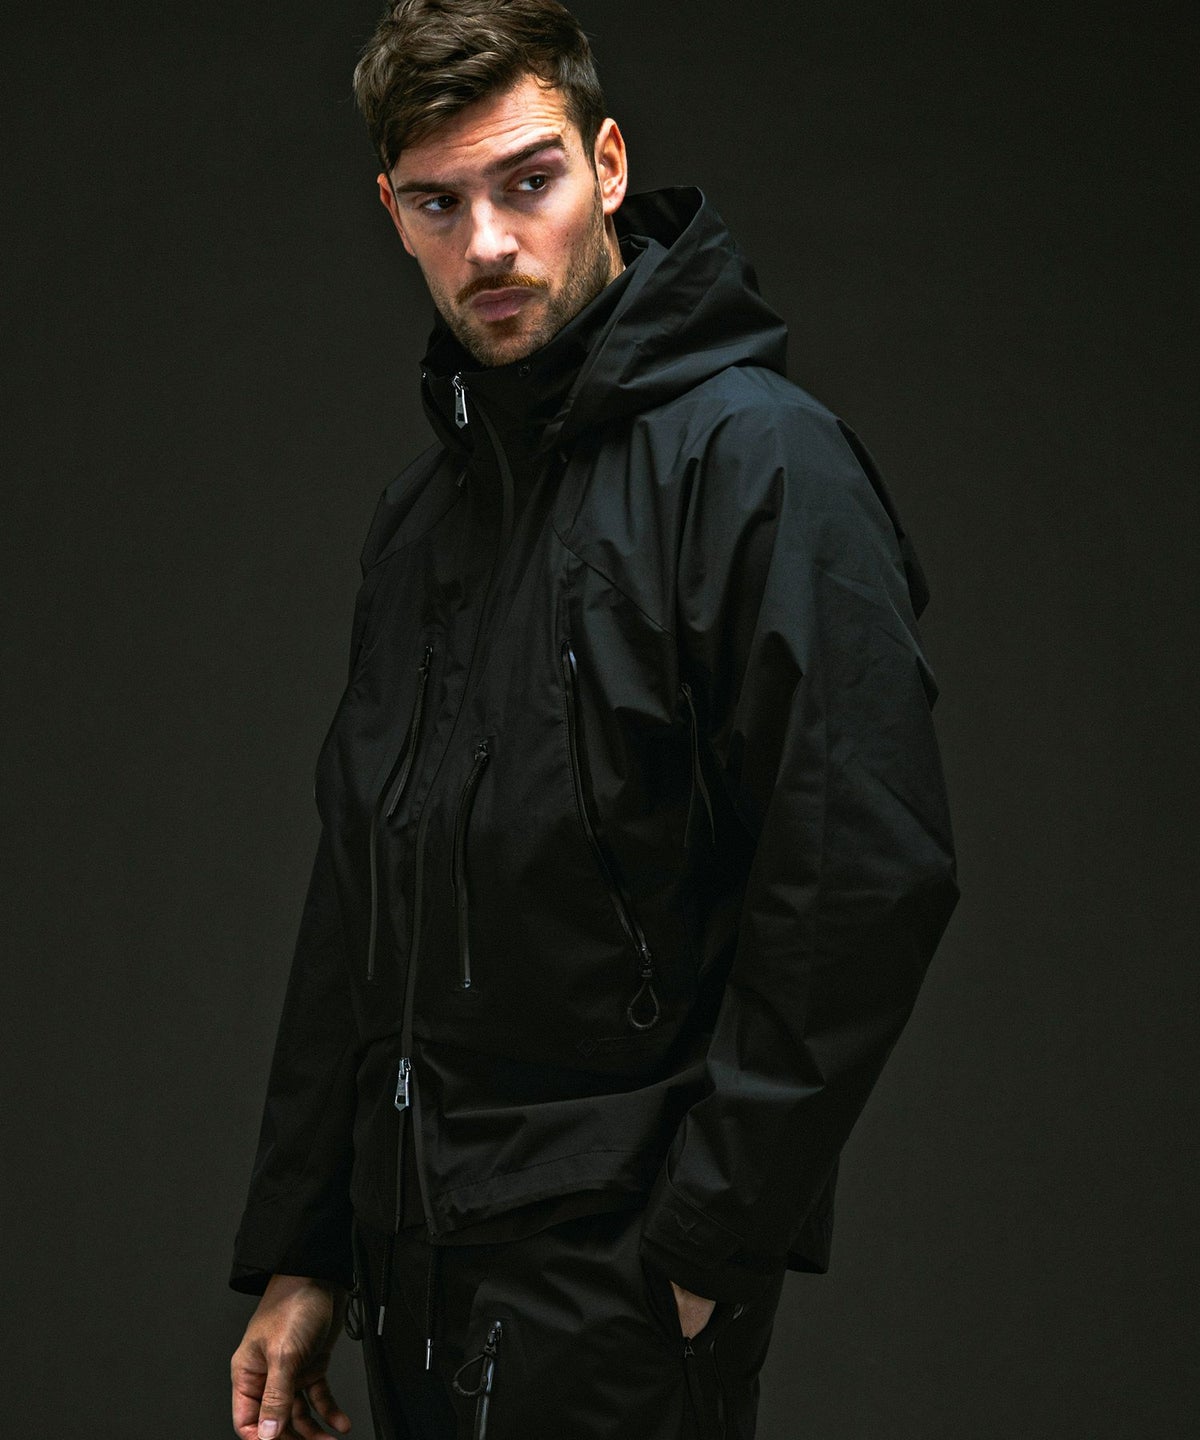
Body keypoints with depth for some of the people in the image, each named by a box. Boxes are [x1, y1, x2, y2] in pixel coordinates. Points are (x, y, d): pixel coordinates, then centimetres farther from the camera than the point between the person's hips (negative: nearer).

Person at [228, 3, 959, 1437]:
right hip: (415, 1265, 7)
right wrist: (295, 1255, 13)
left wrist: (704, 1249, -18)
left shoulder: (761, 460, -12)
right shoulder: (424, 509, 13)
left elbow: (866, 885, -19)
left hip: (621, 1281, -7)